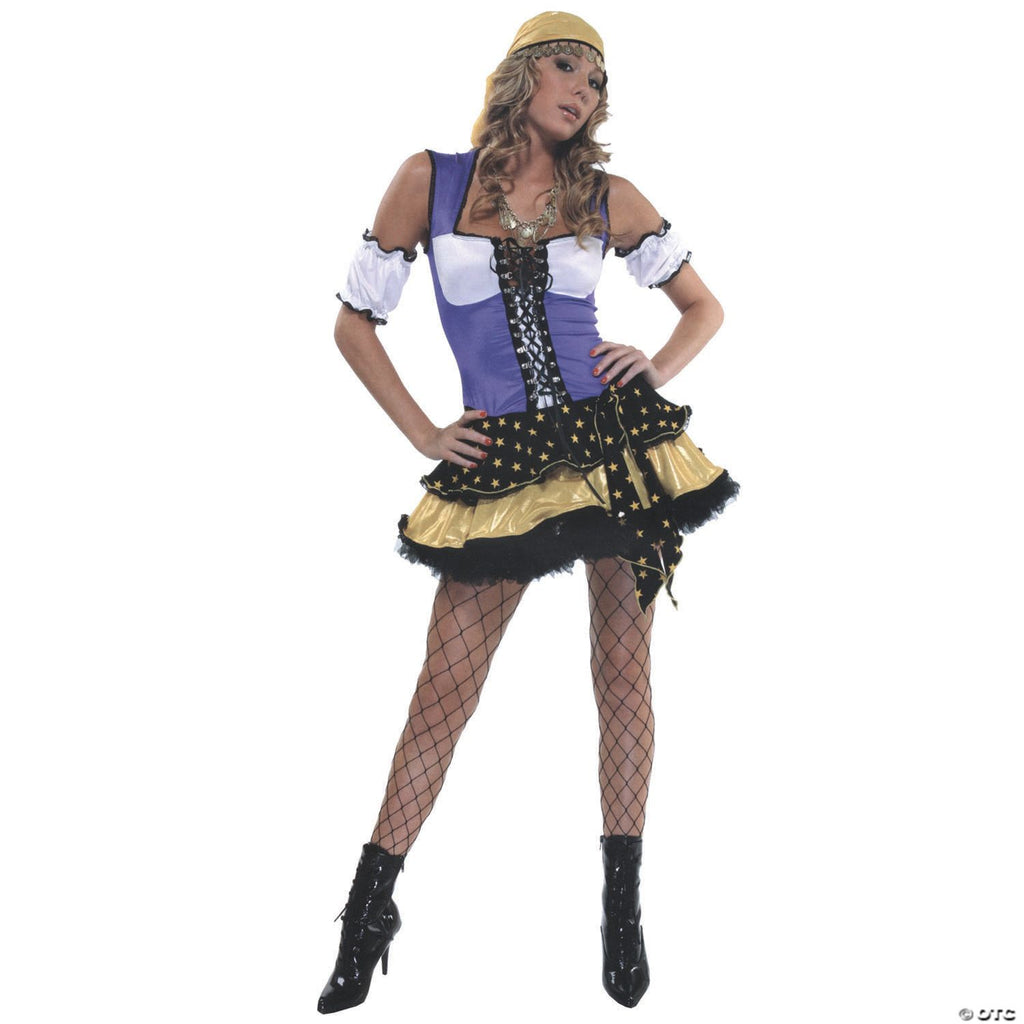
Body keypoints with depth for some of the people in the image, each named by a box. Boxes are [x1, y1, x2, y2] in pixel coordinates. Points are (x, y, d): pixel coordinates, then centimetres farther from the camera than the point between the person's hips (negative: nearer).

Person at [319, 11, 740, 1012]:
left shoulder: (607, 197, 7)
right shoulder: (430, 178, 4)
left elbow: (704, 305, 17)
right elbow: (354, 323, 7)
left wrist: (655, 369, -1)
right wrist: (422, 433, 2)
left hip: (617, 450, 2)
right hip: (500, 467, -1)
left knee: (623, 675, 4)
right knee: (445, 688, 0)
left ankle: (623, 912, 17)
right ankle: (366, 917, 13)